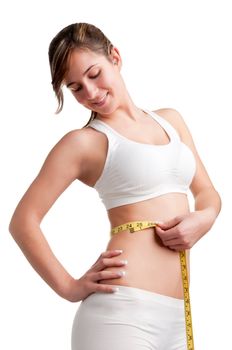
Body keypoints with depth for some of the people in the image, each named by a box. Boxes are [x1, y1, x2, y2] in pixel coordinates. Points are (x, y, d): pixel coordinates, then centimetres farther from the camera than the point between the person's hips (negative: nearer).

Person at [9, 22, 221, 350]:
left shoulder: (170, 120, 14)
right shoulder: (84, 142, -3)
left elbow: (207, 192, 18)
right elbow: (23, 221, -5)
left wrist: (203, 218, -3)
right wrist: (69, 287, -7)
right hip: (122, 309, -6)